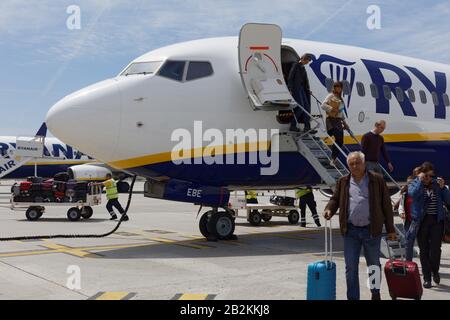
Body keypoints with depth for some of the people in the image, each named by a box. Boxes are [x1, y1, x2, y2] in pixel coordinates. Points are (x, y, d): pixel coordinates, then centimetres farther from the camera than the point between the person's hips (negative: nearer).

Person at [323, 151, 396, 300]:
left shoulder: (377, 180, 0)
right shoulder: (343, 182, 8)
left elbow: (386, 205, 1)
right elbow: (335, 199, 15)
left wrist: (390, 229, 0)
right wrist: (329, 209, -9)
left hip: (372, 230, -1)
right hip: (350, 231, 1)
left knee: (374, 265, 15)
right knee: (351, 267, 2)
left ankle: (376, 293, 35)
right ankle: (353, 297, 11)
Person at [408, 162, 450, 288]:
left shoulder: (437, 184, 9)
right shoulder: (414, 184, 7)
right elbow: (413, 194, -17)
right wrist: (420, 181, -13)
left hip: (437, 221, 0)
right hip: (421, 221, 0)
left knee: (435, 248, -7)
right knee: (424, 250, 4)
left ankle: (435, 270, 21)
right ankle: (427, 277, 14)